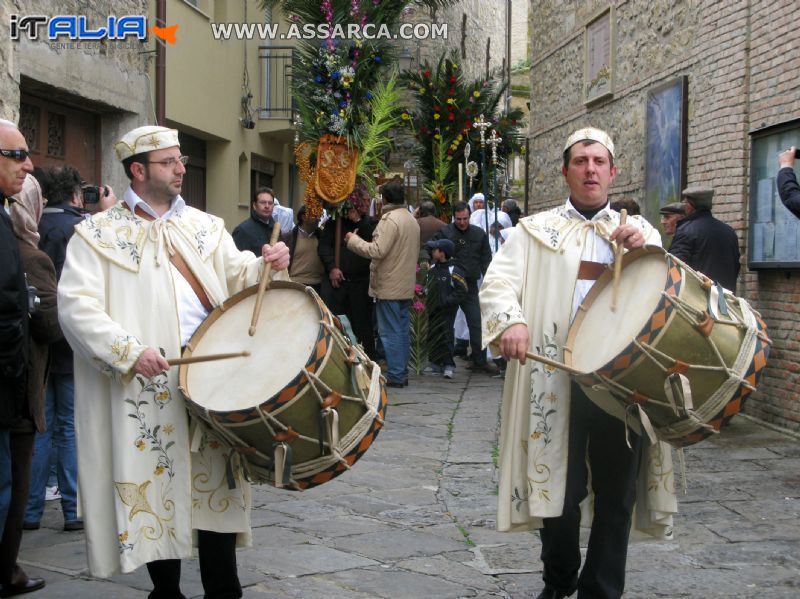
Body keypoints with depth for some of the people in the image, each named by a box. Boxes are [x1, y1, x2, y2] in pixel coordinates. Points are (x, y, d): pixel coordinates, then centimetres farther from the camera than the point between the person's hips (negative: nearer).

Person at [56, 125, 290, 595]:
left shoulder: (205, 227, 15)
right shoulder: (98, 234, 1)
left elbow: (237, 278, 13)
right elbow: (77, 306, -9)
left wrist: (267, 266, -10)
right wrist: (130, 351, -21)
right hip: (144, 389, -3)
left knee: (216, 483, 4)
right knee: (156, 489, 4)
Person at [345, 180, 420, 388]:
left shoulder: (390, 219, -16)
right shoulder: (412, 220, 14)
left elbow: (377, 250, -23)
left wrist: (353, 240, -11)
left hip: (389, 286, -9)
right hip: (406, 286, 9)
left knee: (390, 332, -4)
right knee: (402, 330, 13)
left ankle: (395, 376, -3)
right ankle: (402, 373, 18)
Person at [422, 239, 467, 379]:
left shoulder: (454, 271, -14)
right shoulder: (432, 269, 7)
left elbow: (462, 291, -15)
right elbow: (427, 286, 22)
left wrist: (446, 301, -19)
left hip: (446, 311, -7)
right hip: (432, 309, 7)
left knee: (445, 336, -6)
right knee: (432, 336, 9)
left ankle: (448, 365, 3)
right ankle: (435, 364, 18)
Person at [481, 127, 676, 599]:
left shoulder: (639, 231, 15)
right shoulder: (536, 230, 10)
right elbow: (498, 281, -1)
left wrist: (646, 249, -14)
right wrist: (511, 321, -22)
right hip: (556, 377, -1)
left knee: (616, 490, 5)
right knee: (559, 486, 5)